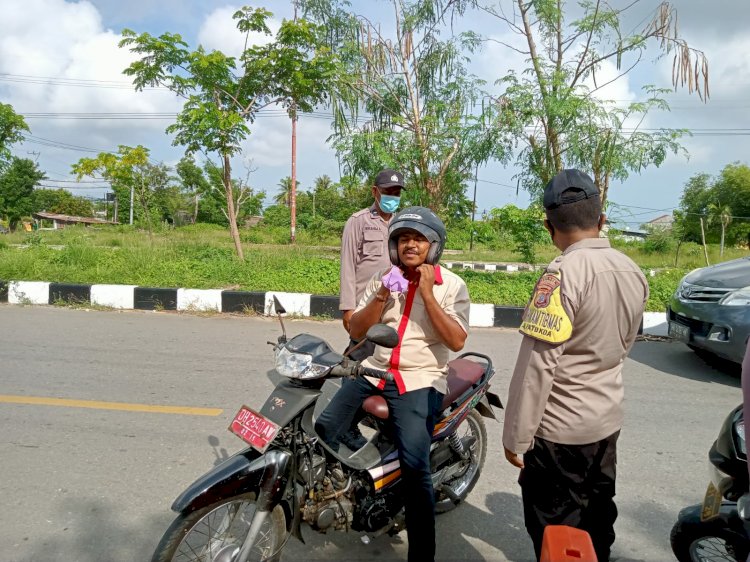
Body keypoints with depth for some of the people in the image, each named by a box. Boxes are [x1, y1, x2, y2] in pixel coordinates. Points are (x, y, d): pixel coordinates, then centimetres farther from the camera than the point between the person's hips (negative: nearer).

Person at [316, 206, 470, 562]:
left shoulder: (451, 285, -2)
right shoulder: (383, 277, 8)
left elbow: (457, 341, -13)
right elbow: (355, 331, 3)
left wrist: (427, 294, -18)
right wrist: (382, 295, -12)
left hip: (420, 382, -4)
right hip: (374, 372, 5)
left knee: (414, 466, -19)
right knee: (322, 432, -1)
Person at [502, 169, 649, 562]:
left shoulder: (563, 273, -23)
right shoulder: (633, 272, 1)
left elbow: (537, 364, -23)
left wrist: (516, 436, -15)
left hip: (560, 429, -7)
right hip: (608, 420, 8)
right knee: (596, 518, 24)